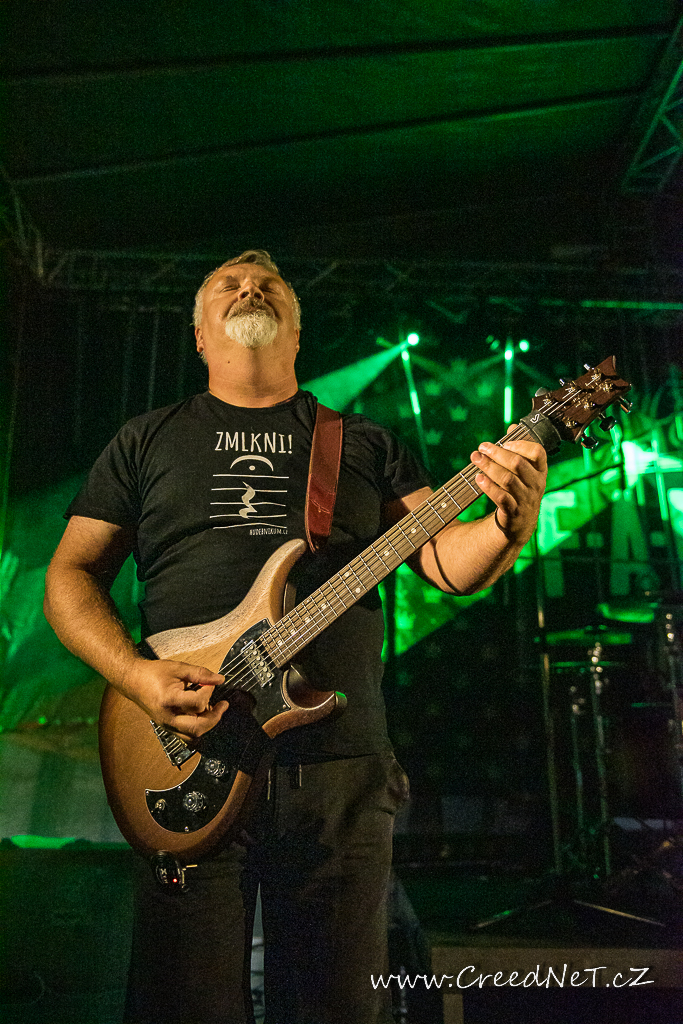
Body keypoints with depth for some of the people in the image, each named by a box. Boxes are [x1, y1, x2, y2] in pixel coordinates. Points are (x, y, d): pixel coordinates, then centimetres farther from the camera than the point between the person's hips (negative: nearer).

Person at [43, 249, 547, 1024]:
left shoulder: (365, 443, 13)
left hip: (342, 767, 1)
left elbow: (448, 562, 5)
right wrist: (137, 675, -9)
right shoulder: (147, 439, 12)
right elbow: (70, 575, 9)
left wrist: (509, 526, -18)